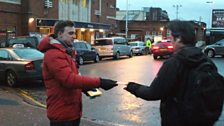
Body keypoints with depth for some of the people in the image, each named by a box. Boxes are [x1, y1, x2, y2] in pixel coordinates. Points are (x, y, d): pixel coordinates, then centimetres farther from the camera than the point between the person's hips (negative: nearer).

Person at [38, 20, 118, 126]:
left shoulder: (67, 52, 14)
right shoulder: (54, 54, -20)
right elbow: (69, 79, -30)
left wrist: (85, 88, 4)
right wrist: (99, 82, -33)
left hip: (72, 111, 10)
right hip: (62, 113, -10)